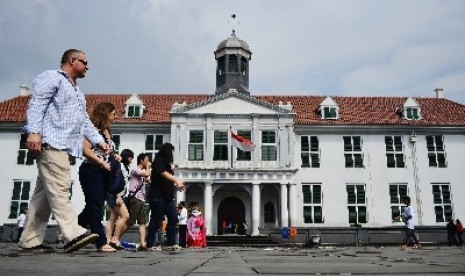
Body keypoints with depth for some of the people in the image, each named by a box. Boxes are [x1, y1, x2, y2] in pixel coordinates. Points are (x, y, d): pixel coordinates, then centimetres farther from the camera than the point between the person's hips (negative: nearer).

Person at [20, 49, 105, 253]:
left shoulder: (77, 92, 33)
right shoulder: (52, 77, 5)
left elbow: (85, 121, 32)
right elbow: (36, 103, -8)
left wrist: (98, 140, 21)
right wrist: (34, 131, -21)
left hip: (64, 147, 9)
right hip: (51, 143, -9)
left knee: (45, 193, 6)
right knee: (59, 190, -17)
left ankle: (30, 240, 8)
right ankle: (73, 235, -25)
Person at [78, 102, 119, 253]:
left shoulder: (107, 132, 17)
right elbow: (85, 150, -18)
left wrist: (114, 157, 3)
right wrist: (103, 163, -18)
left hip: (103, 173, 9)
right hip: (91, 171, -9)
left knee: (95, 207, 13)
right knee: (95, 208, -6)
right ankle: (102, 243, -5)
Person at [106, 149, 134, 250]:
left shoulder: (125, 167, 21)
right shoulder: (121, 165, -8)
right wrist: (118, 197, -21)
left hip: (116, 195, 10)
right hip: (115, 195, -10)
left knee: (113, 218, 5)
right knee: (125, 216, -13)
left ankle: (108, 240, 3)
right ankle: (115, 239, -10)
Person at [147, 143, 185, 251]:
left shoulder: (168, 162, 19)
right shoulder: (159, 160, -4)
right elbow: (163, 173, -19)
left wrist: (176, 185, 4)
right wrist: (177, 180, -26)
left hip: (168, 196, 8)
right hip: (157, 196, -8)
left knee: (173, 218, 2)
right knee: (156, 220, -5)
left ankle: (171, 242, 5)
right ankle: (150, 244, 3)